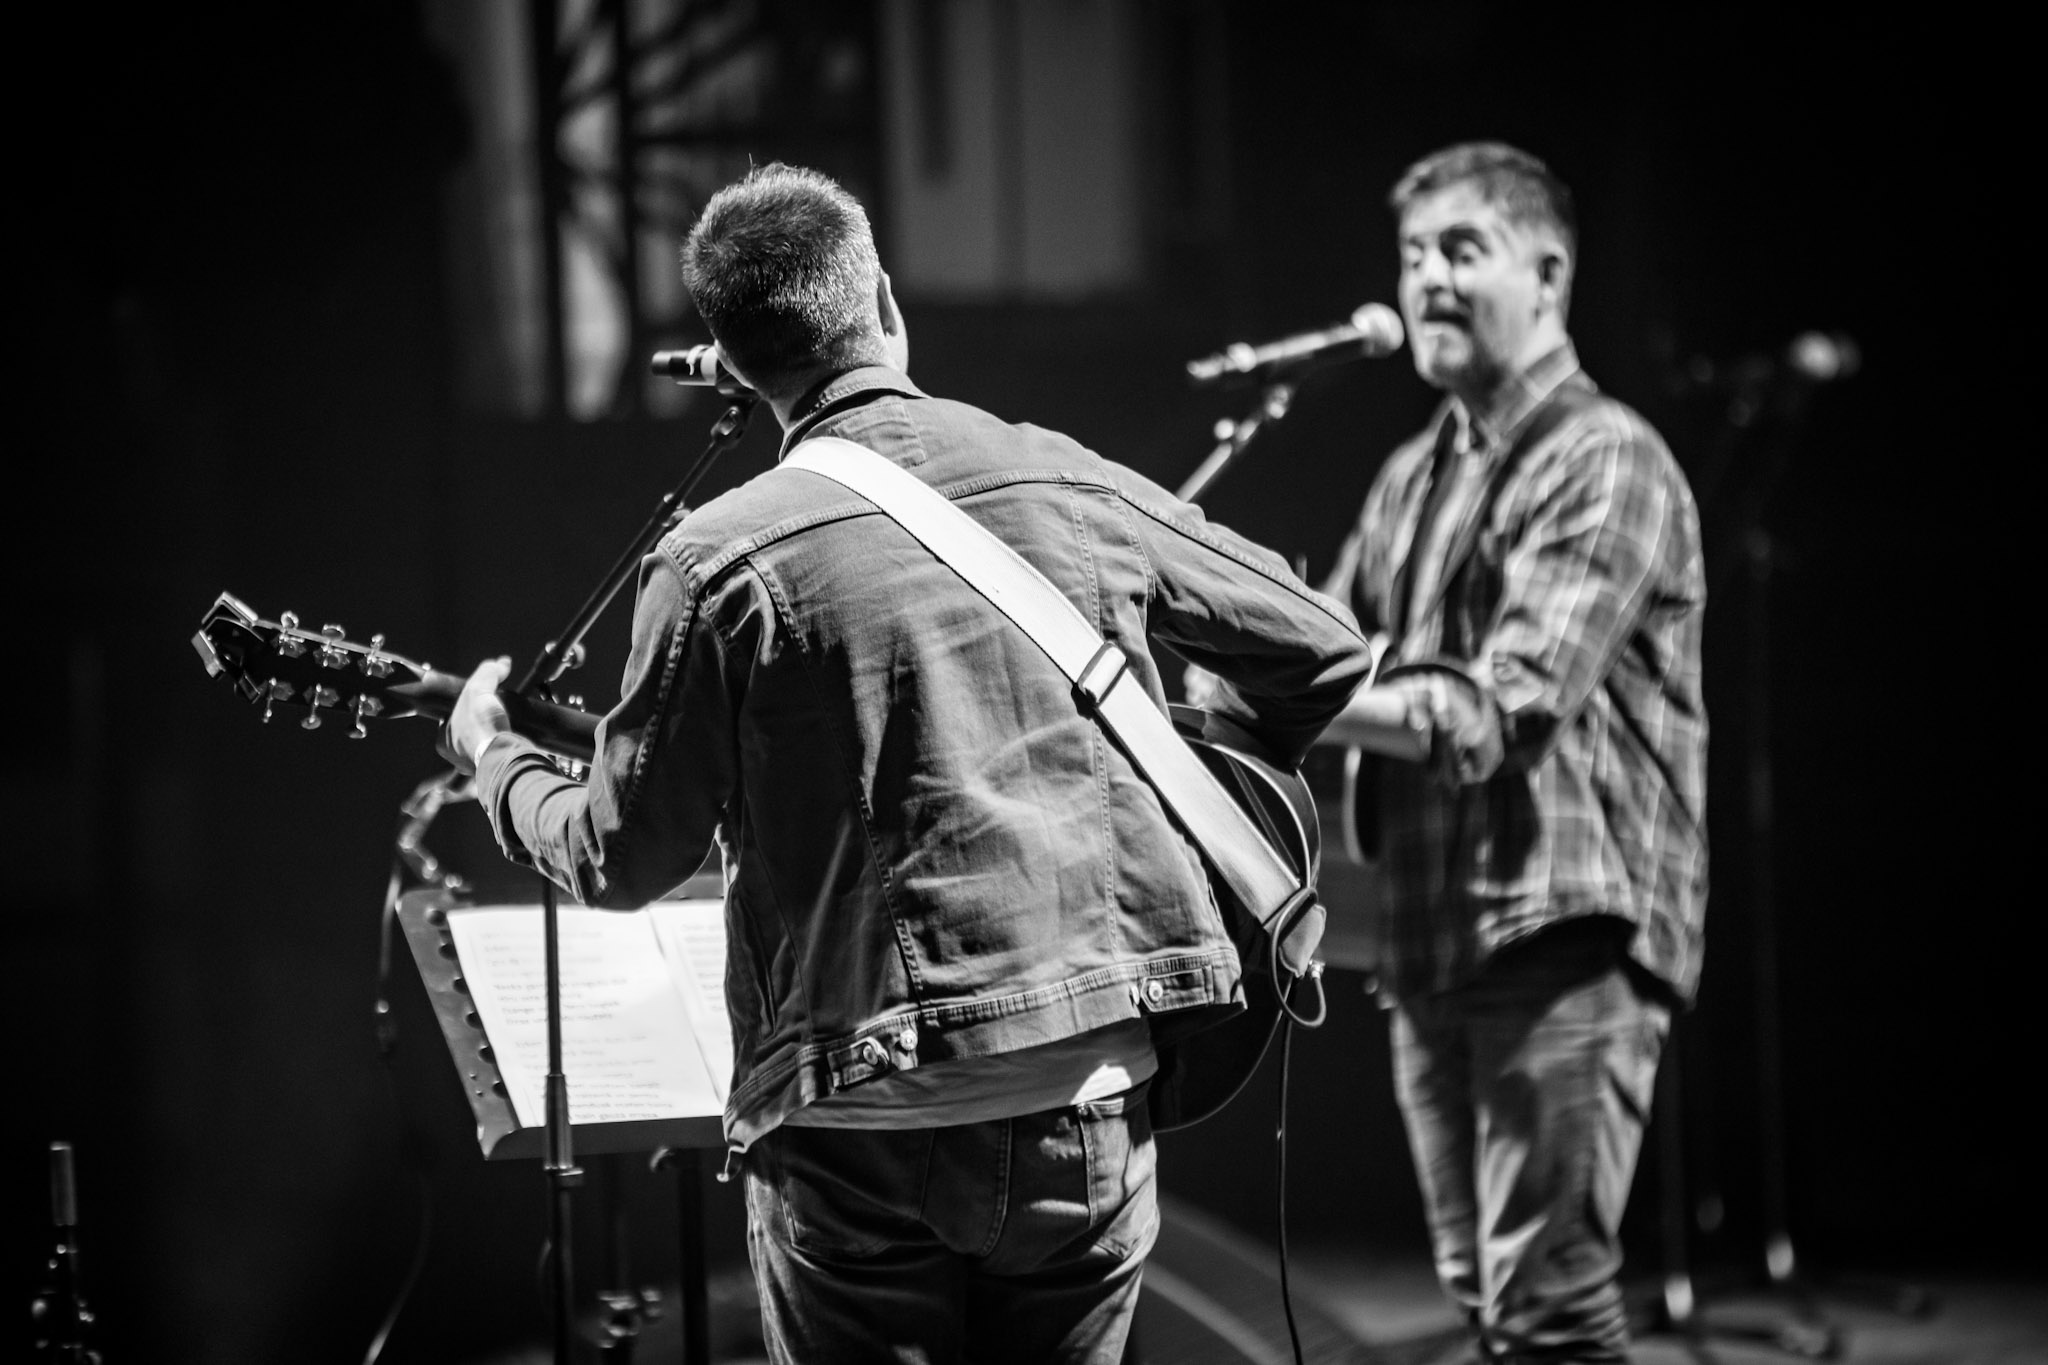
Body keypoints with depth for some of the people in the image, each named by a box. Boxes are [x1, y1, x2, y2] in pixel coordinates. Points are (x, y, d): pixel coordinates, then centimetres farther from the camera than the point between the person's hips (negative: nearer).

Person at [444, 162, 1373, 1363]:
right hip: (1092, 1099, 3)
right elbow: (1332, 654, 11)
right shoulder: (1080, 490, 3)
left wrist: (492, 750, 19)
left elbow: (627, 860, 0)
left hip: (865, 1128, -3)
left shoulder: (722, 563, -7)